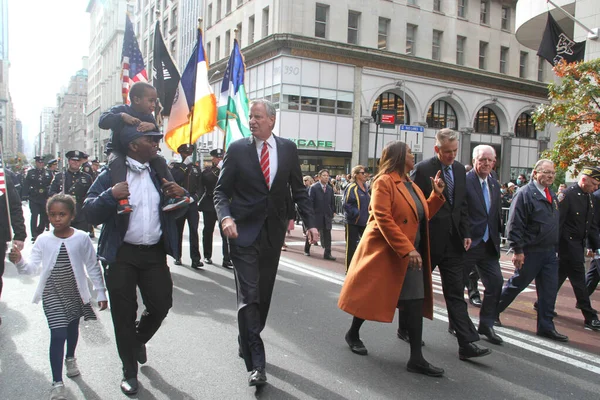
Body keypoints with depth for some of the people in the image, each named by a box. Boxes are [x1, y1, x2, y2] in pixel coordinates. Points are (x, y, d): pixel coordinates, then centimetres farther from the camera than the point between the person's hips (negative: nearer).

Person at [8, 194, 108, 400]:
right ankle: (57, 383, 2)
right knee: (58, 334, -8)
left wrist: (100, 292, -3)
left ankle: (70, 358, 51)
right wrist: (19, 261, -31)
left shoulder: (82, 238, -11)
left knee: (73, 327, 22)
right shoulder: (43, 240, -8)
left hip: (75, 292, 1)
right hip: (52, 294, -1)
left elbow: (93, 267, -4)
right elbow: (34, 268, -10)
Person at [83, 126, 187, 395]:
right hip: (121, 255, -3)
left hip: (155, 253, 4)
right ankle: (130, 372, 25)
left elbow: (175, 213, 15)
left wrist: (180, 196, -7)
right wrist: (110, 195, -28)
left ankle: (139, 340, 39)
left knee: (161, 305, 4)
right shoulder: (111, 174, -4)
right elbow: (90, 213, -10)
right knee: (124, 314, 6)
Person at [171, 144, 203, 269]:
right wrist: (185, 165, -11)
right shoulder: (176, 167, 7)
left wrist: (194, 197, -8)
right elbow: (174, 179, -13)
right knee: (178, 231, 7)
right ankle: (177, 256, 18)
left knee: (194, 231, -8)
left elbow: (200, 186, 8)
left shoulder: (196, 168, 12)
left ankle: (195, 259, -11)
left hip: (192, 204, 1)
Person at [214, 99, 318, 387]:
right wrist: (226, 217, -20)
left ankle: (247, 343, 34)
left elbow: (298, 190, 9)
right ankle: (255, 363, -1)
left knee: (264, 294, 13)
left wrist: (310, 223, 0)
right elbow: (221, 190, -2)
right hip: (244, 232, -3)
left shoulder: (288, 148, 4)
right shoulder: (237, 149, -2)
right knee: (249, 295, -7)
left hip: (273, 232, 3)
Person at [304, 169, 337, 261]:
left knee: (327, 234, -2)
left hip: (327, 215, 4)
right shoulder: (314, 187, -6)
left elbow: (332, 201, 12)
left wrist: (333, 211, 4)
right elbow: (310, 201, -9)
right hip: (316, 214, -3)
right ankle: (307, 250, 29)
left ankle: (327, 253, 0)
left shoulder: (330, 188, 9)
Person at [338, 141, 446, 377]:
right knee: (371, 296, 7)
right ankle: (353, 334, 32)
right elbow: (383, 218, -22)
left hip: (410, 254, 8)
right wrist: (407, 249, -26)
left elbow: (423, 216, 15)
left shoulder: (411, 186, 14)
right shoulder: (384, 182, -12)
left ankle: (416, 359, 8)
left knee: (416, 301, 2)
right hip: (384, 252, -8)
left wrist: (437, 195, 3)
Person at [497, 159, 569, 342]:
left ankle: (546, 326, 17)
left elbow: (555, 223, 20)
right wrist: (517, 250, -20)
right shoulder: (525, 194, -14)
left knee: (550, 290, 7)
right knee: (515, 285, 5)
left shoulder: (552, 195, 12)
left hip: (550, 252, 7)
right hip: (530, 252, -7)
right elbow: (514, 224, -17)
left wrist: (555, 247, 15)